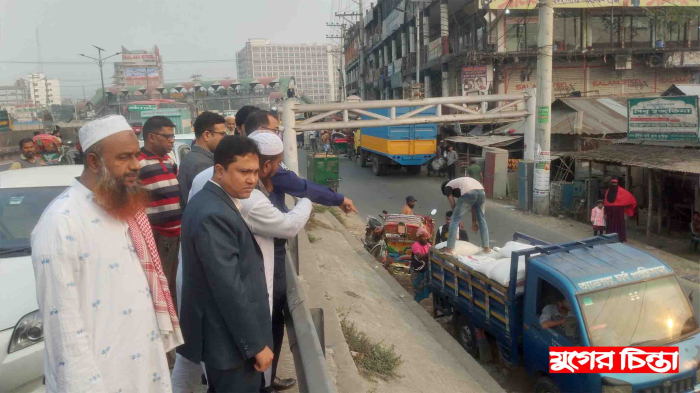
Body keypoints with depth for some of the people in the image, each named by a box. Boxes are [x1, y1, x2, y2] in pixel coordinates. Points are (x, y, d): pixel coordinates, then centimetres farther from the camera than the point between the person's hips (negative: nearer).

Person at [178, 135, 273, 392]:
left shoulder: (211, 201, 6)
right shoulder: (214, 215, -26)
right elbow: (229, 289, -27)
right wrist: (256, 344, -20)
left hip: (223, 332, 10)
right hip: (231, 339, -10)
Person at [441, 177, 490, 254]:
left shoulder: (447, 187, 24)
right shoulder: (462, 182, 41)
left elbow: (453, 205, 15)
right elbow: (473, 205, 36)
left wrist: (458, 220, 27)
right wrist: (474, 222, 37)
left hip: (468, 193, -6)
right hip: (481, 191, 6)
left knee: (455, 219, 8)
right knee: (481, 219, 24)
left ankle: (449, 248, 9)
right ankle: (486, 247, 28)